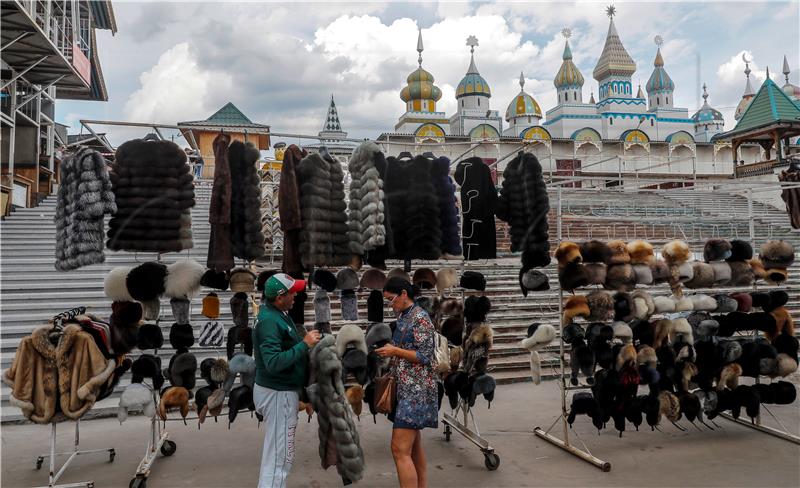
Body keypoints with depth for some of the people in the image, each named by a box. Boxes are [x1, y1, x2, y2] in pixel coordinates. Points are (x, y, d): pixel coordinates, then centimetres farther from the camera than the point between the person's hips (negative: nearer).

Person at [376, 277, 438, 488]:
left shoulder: (420, 317, -14)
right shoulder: (402, 316, 12)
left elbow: (425, 356, -16)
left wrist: (395, 351, -15)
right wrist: (389, 350, 6)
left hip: (416, 390, -9)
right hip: (405, 387, 9)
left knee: (400, 449, -11)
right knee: (414, 446, 14)